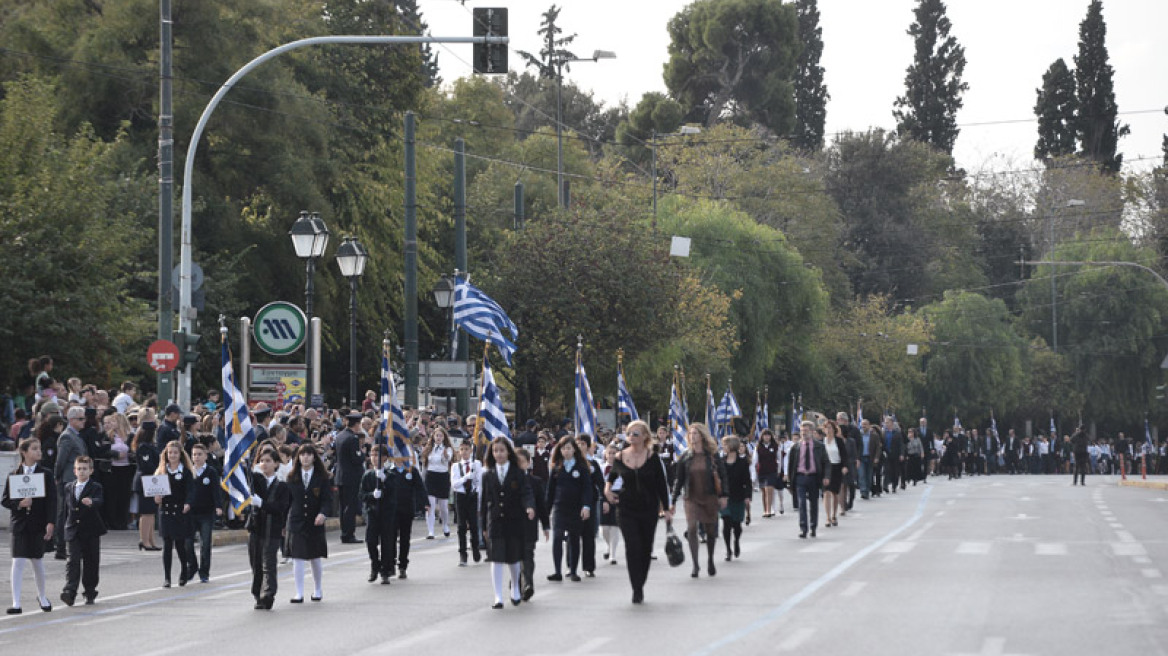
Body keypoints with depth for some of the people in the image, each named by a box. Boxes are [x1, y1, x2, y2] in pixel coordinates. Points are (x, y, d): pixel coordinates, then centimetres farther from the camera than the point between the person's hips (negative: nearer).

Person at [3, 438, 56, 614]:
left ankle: (42, 596, 34)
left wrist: (50, 523, -11)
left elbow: (52, 500, -2)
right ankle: (16, 603, -8)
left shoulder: (46, 474, 0)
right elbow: (5, 501, 3)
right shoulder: (14, 475, 2)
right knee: (18, 561, -8)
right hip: (19, 524, 0)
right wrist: (19, 504, -16)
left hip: (38, 525, 0)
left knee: (37, 561, 11)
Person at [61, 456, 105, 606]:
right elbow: (64, 507, 16)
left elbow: (99, 501, -23)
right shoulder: (68, 488, 9)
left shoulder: (95, 487, -2)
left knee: (91, 562, 5)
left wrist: (91, 502, -45)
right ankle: (70, 592, -20)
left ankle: (90, 593, 17)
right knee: (73, 561, -10)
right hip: (73, 531, 2)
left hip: (91, 531, -2)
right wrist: (65, 525, 13)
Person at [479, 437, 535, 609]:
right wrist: (483, 525, 7)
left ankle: (515, 590, 34)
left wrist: (529, 506, -31)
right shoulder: (488, 475, 6)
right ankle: (498, 597, -4)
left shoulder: (518, 473, 0)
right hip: (495, 522, 1)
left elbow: (526, 493, -9)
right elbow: (484, 501, 9)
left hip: (514, 522, -1)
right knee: (496, 559, -6)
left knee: (513, 559, 9)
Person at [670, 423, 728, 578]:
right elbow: (678, 480, 7)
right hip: (692, 498, 0)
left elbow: (722, 476, 2)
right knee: (691, 529, -16)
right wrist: (673, 501, 6)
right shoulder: (685, 457, 3)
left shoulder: (712, 455, -1)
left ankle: (710, 561, 31)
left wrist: (723, 495, -6)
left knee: (711, 530, 8)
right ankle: (695, 565, -9)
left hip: (710, 498, 0)